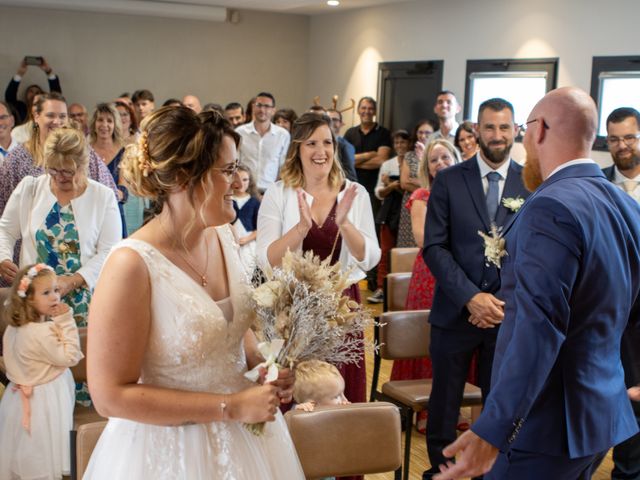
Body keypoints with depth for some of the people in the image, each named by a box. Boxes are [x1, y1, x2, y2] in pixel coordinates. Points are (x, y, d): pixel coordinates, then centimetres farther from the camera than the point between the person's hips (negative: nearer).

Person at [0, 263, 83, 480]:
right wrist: (65, 322, -18)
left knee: (22, 456, 20)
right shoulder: (43, 332, -26)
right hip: (43, 400, -9)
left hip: (23, 399, 9)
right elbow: (69, 358, -19)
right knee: (40, 461, 3)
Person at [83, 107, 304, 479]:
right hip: (171, 450, -6)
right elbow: (111, 395, -21)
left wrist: (263, 365, -5)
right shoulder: (132, 265, -24)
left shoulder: (223, 236, -3)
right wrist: (231, 407, -21)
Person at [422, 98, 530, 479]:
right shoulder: (449, 181, 0)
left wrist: (508, 303, -9)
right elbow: (434, 247, -5)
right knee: (443, 409, 10)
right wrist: (471, 297, -14)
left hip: (509, 314, 1)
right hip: (456, 312, 0)